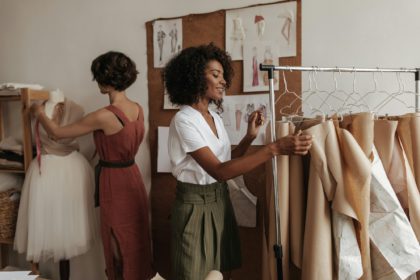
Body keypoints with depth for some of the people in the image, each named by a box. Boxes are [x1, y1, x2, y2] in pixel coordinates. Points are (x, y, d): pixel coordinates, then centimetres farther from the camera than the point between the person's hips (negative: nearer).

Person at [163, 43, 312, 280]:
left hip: (220, 201, 7)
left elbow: (228, 160, 10)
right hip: (196, 206, -7)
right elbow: (219, 171, -29)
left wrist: (250, 136, -3)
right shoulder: (184, 121, -20)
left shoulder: (215, 117, 7)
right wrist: (275, 148, -35)